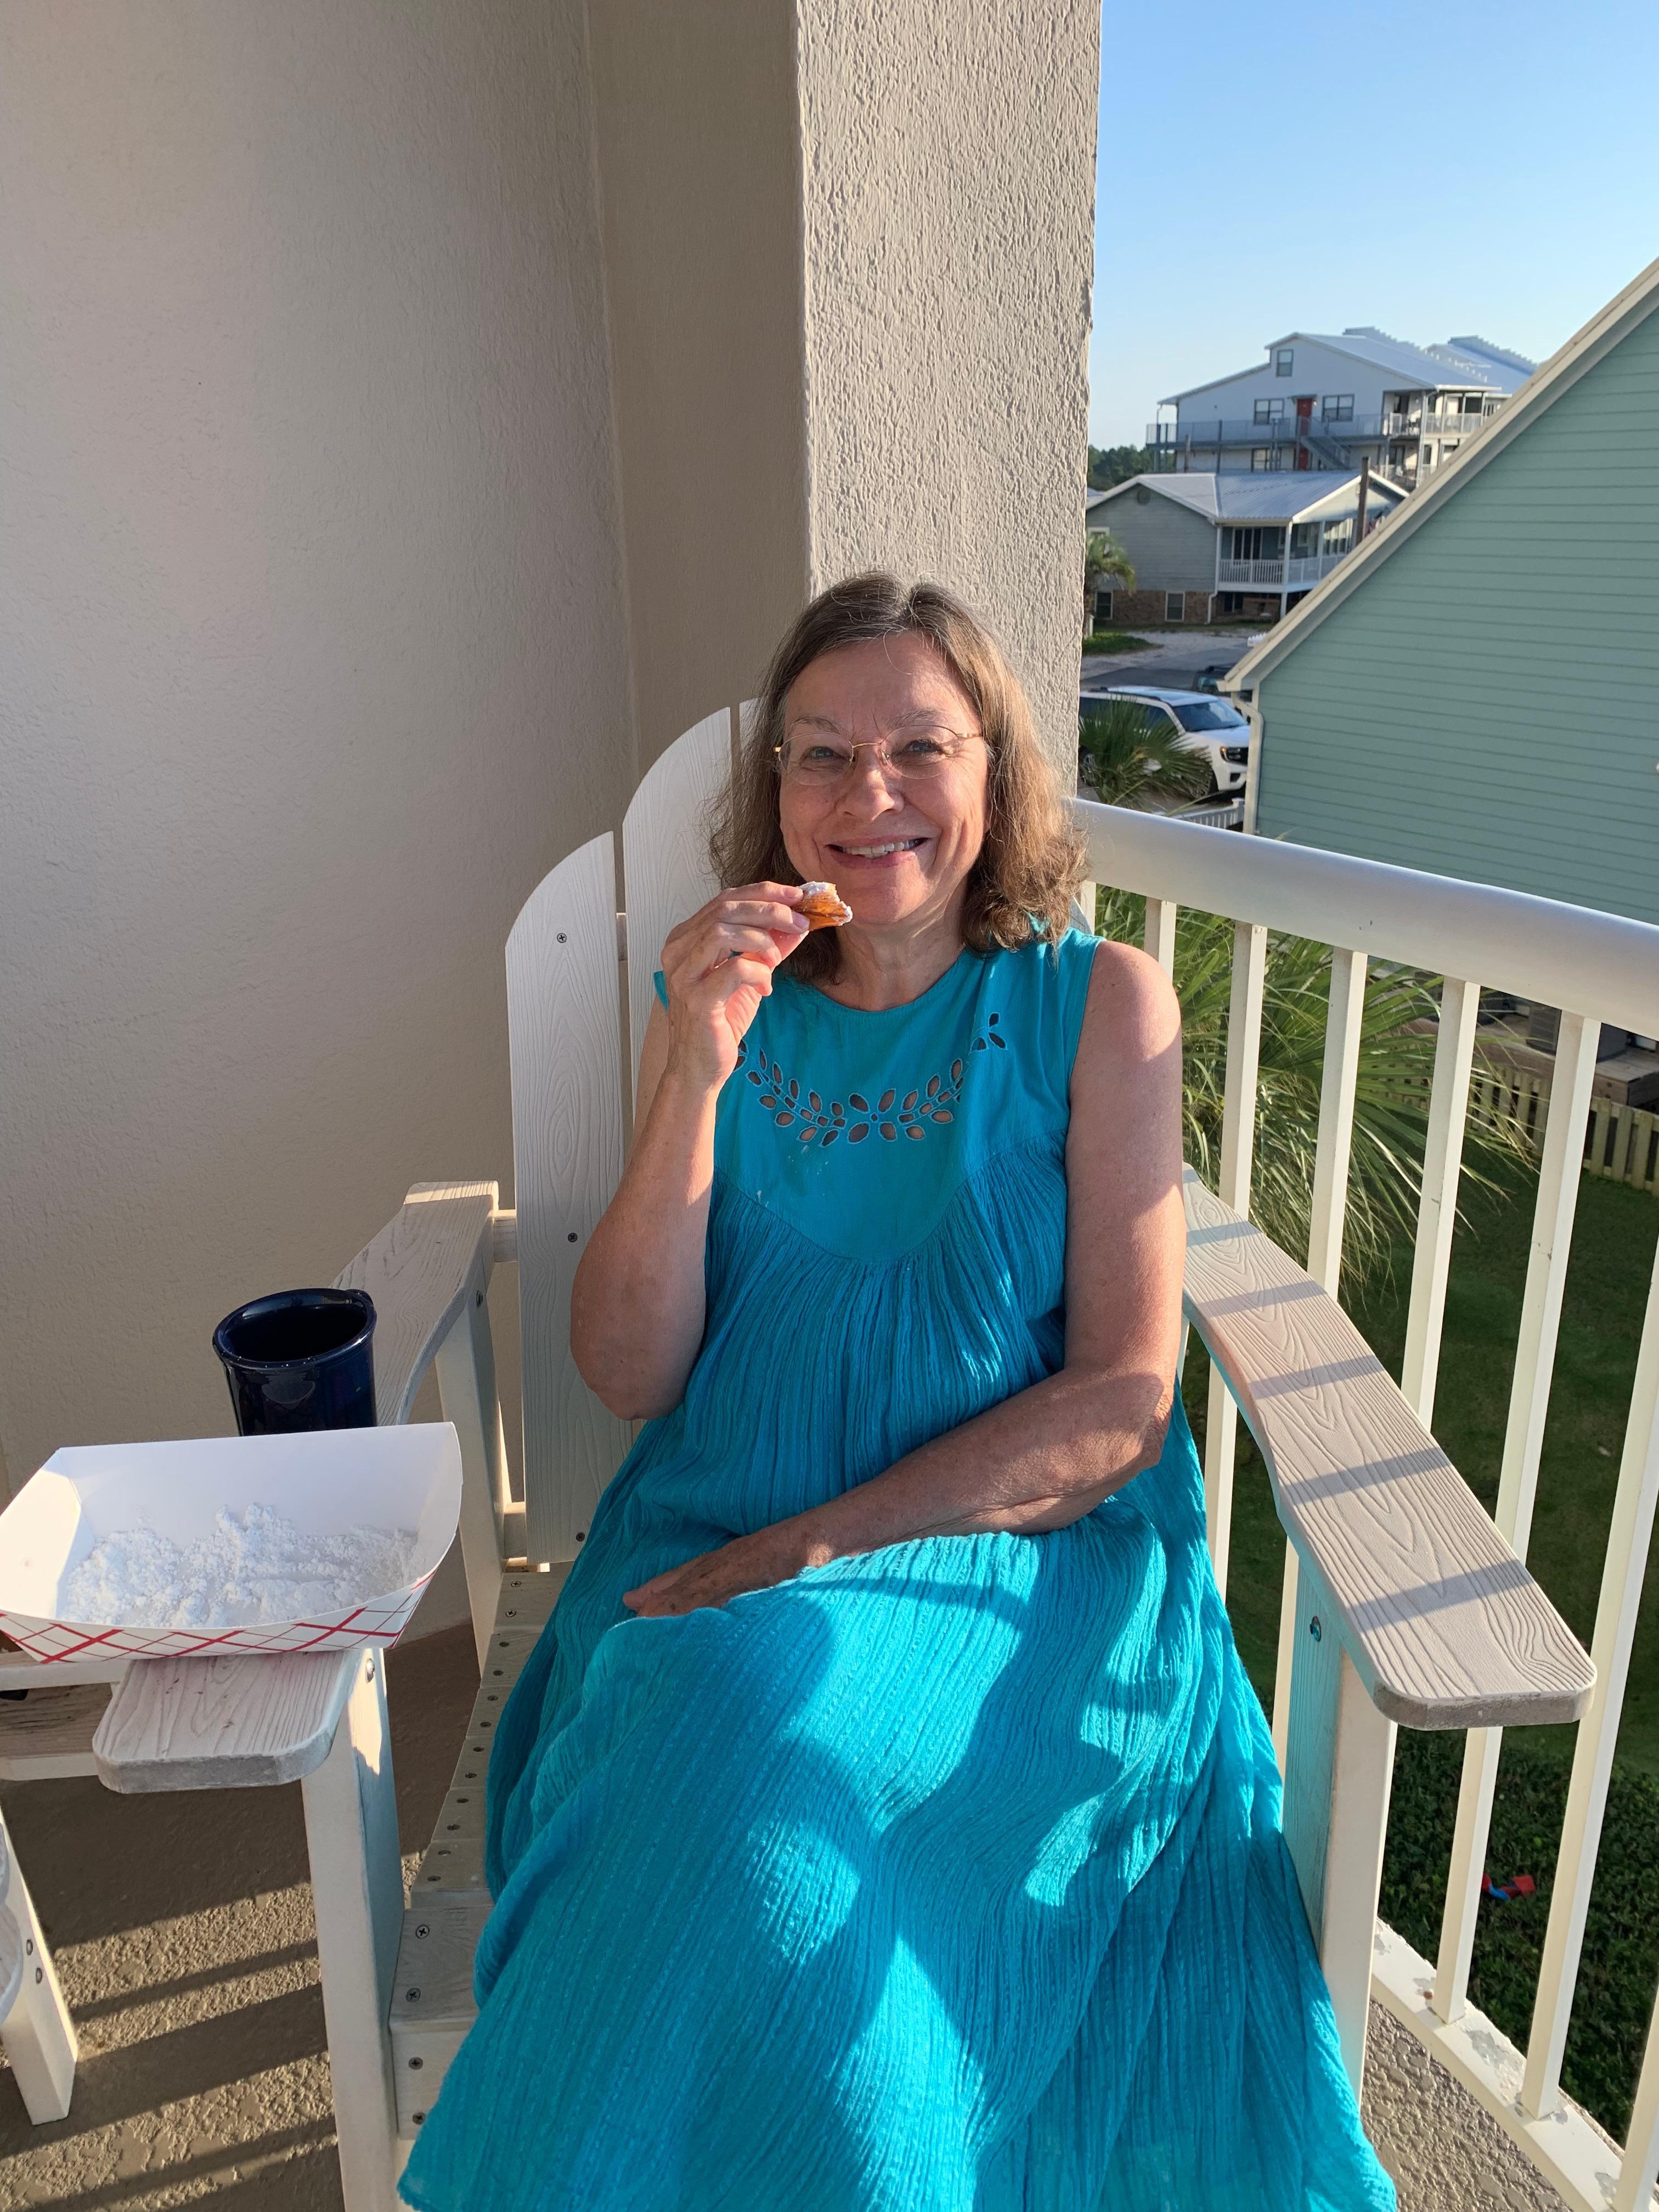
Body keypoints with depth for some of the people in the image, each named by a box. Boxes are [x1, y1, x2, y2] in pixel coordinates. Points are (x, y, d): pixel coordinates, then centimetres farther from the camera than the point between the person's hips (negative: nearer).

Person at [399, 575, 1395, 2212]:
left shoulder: (1100, 1004, -2)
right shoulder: (717, 1002, 5)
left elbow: (1121, 1401, -7)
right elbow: (630, 1378, -1)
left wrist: (809, 1554, -15)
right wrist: (700, 1074, -14)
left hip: (1018, 1558, -2)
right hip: (719, 1558, 3)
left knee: (776, 1804, -28)